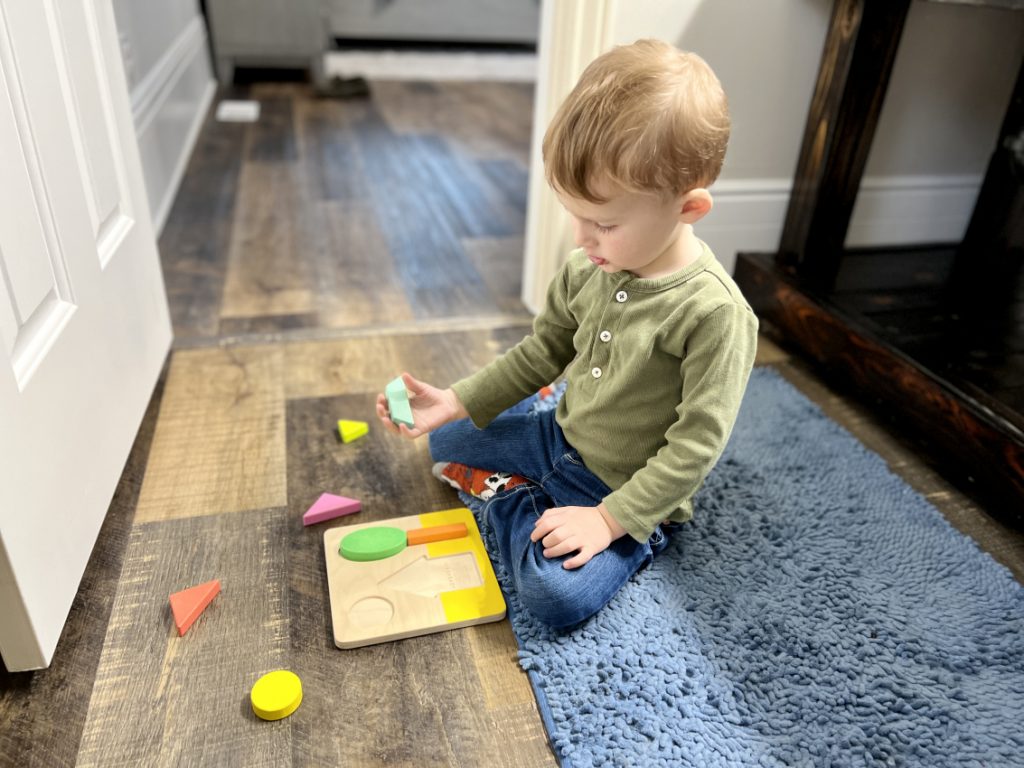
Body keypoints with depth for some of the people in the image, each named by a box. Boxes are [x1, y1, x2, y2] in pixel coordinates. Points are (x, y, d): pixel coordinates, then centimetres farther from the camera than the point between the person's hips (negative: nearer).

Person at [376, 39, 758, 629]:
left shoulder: (715, 312, -28)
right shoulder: (589, 268, -8)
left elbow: (697, 446, -24)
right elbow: (544, 351, 5)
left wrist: (610, 519, -26)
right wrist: (457, 402, -2)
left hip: (630, 494, -6)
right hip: (561, 439, 6)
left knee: (556, 595, -27)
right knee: (445, 436, 12)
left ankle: (509, 497, -1)